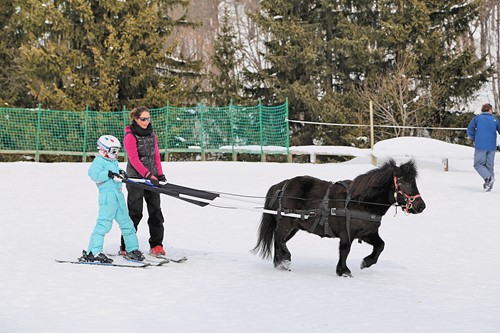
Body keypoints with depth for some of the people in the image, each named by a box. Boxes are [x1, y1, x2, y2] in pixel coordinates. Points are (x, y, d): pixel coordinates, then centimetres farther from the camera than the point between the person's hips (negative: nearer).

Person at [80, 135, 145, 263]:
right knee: (104, 223, -16)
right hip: (107, 196, -9)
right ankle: (93, 252, -18)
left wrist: (120, 173, 10)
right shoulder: (99, 161, -6)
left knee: (126, 222, 15)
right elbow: (94, 174, -20)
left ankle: (132, 249, 27)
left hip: (118, 196, 9)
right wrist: (109, 174, -24)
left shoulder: (114, 162, 21)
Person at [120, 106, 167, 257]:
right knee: (135, 212, -4)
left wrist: (160, 174, 4)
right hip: (136, 177, -6)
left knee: (155, 211, 2)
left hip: (152, 177, 6)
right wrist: (148, 175, -24)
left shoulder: (151, 134, 12)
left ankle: (156, 245, 6)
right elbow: (134, 159, -16)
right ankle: (126, 247, 6)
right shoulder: (130, 136, -8)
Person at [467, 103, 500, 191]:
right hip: (492, 147, 2)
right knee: (489, 166, 10)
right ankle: (489, 186, 5)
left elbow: (470, 129, 0)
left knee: (478, 164, 4)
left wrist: (474, 139, 11)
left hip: (480, 145, -2)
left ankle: (488, 177, -21)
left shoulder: (477, 118, 6)